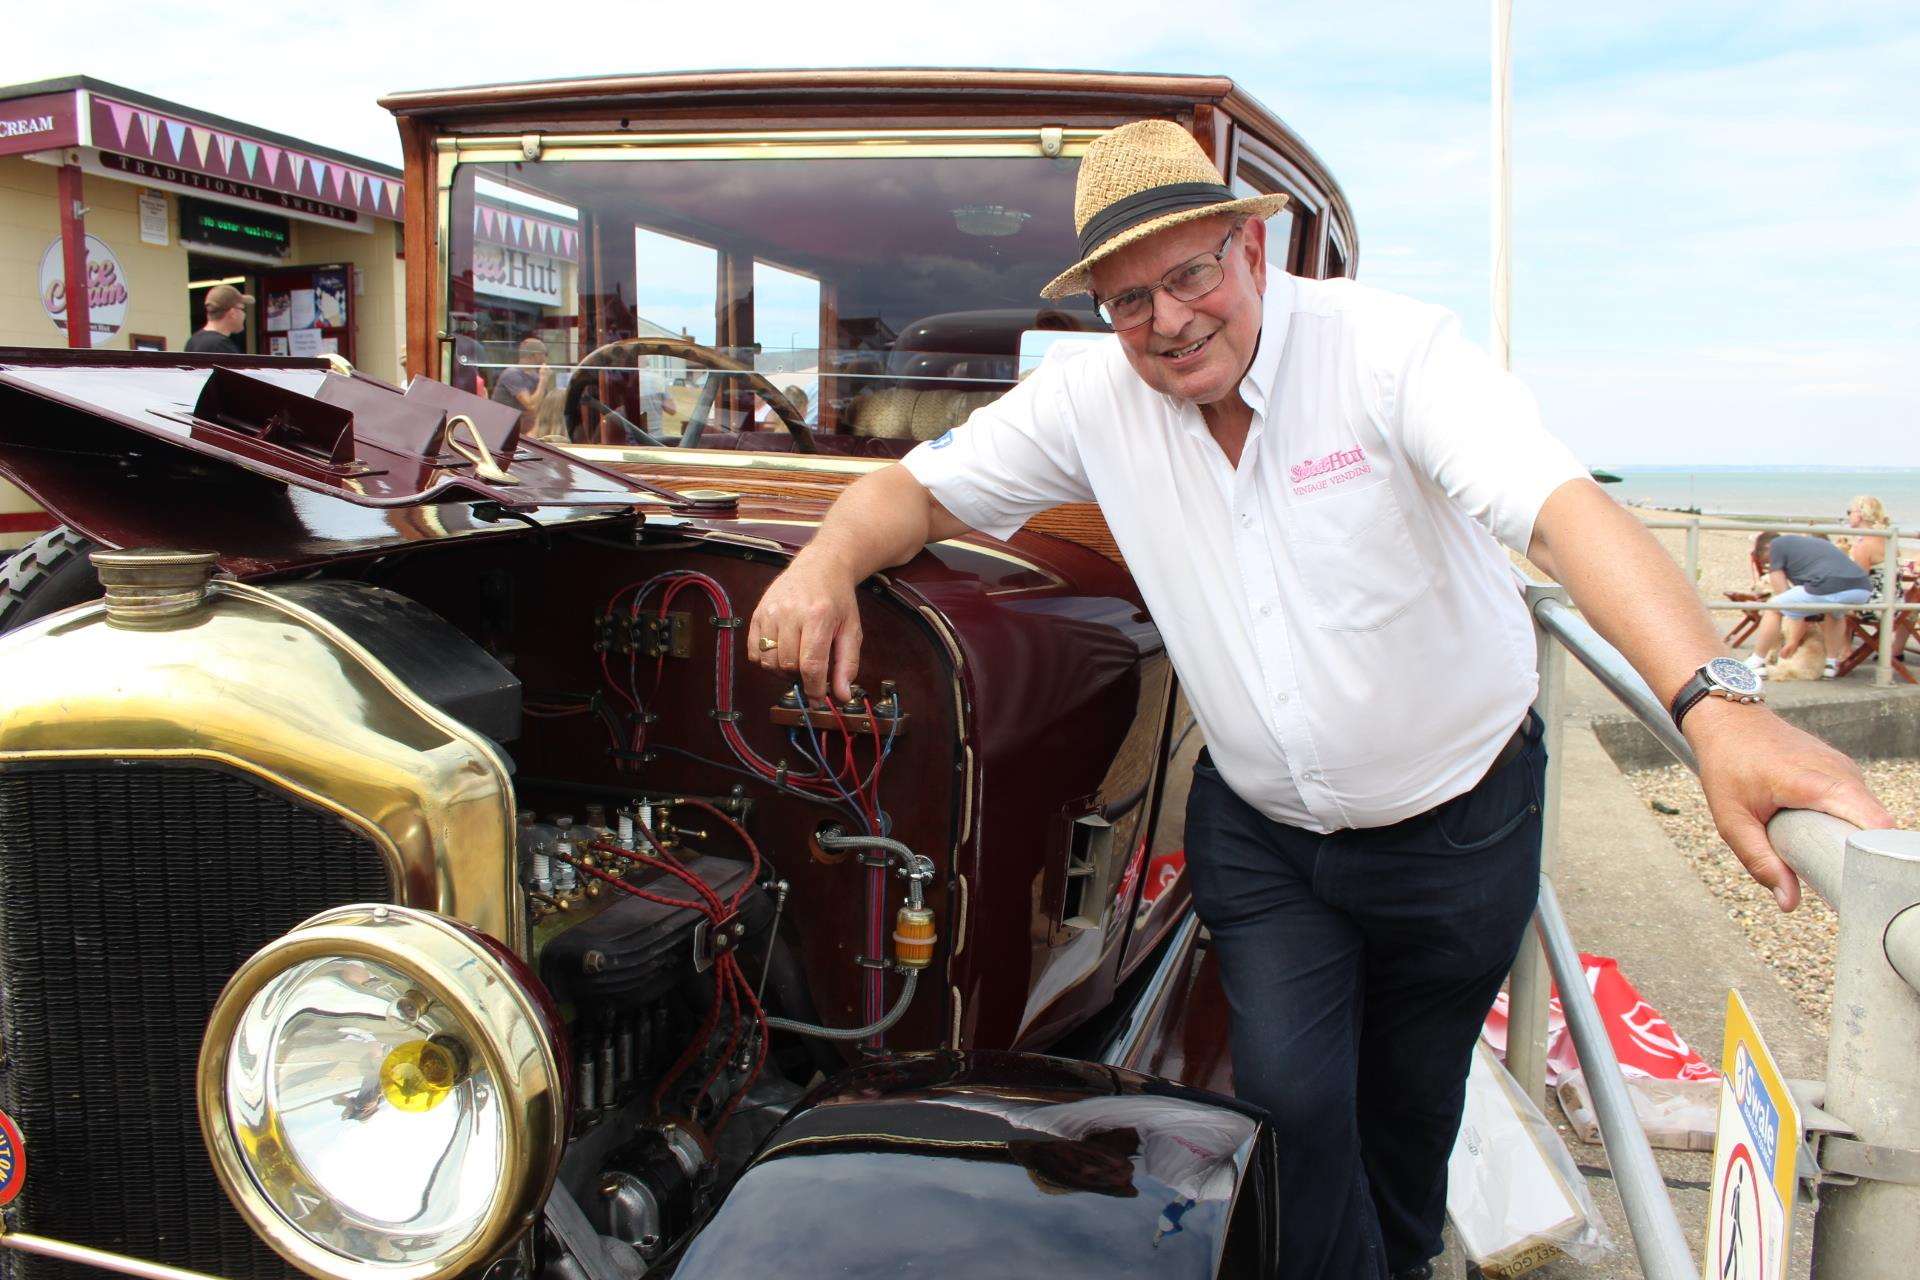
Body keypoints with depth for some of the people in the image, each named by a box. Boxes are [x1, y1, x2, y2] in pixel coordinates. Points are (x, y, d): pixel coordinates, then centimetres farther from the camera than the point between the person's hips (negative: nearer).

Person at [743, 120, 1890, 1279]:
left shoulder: (1389, 347, -22)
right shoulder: (1092, 399, -10)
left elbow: (1565, 507, -36)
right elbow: (921, 489, -3)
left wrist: (1719, 706, -50)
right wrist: (828, 561, -27)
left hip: (1458, 824, -1)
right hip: (1258, 830, 2)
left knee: (1412, 1100, 18)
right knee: (1291, 1098, -8)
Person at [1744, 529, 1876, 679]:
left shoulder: (1776, 545, 17)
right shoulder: (1810, 541, 38)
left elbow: (1782, 593, 17)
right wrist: (1795, 640, 40)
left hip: (1830, 588, -7)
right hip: (1864, 588, 7)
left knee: (1773, 608, 13)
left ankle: (1756, 664, 18)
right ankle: (1832, 664, 37)